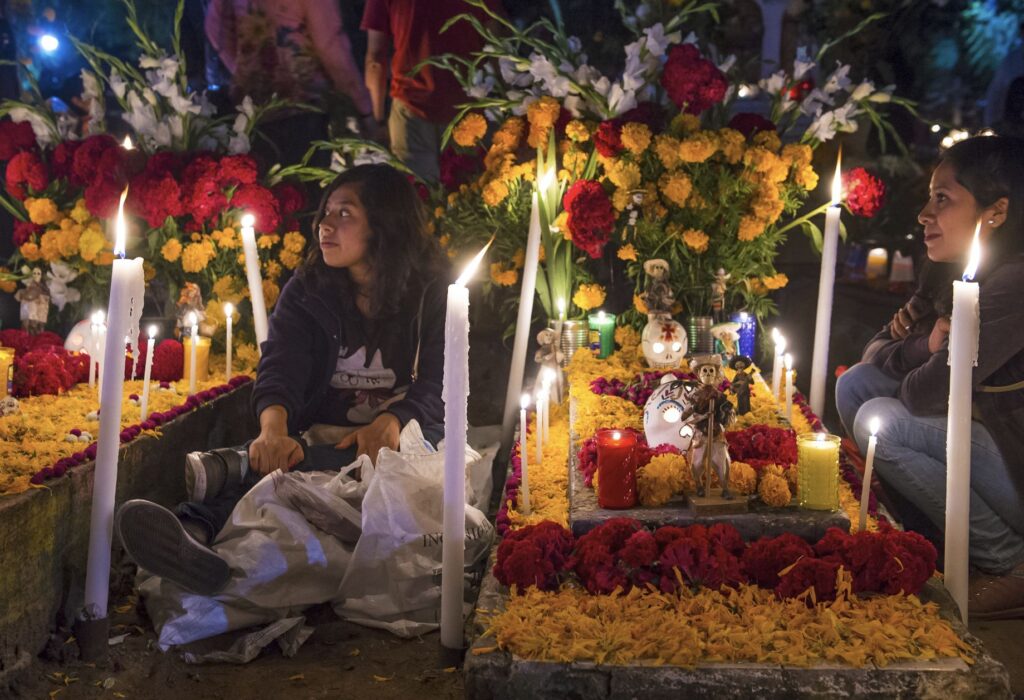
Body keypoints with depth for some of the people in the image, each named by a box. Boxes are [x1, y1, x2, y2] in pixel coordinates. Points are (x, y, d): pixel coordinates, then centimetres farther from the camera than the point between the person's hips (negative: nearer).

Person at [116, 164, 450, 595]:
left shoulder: (434, 293, 1)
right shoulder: (306, 291, 7)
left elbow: (438, 386, -9)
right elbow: (278, 370, -9)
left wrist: (390, 423, -32)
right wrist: (274, 433, -32)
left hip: (404, 436, -1)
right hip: (320, 437, 1)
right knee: (273, 463, -35)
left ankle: (227, 467, -50)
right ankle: (195, 534, -64)